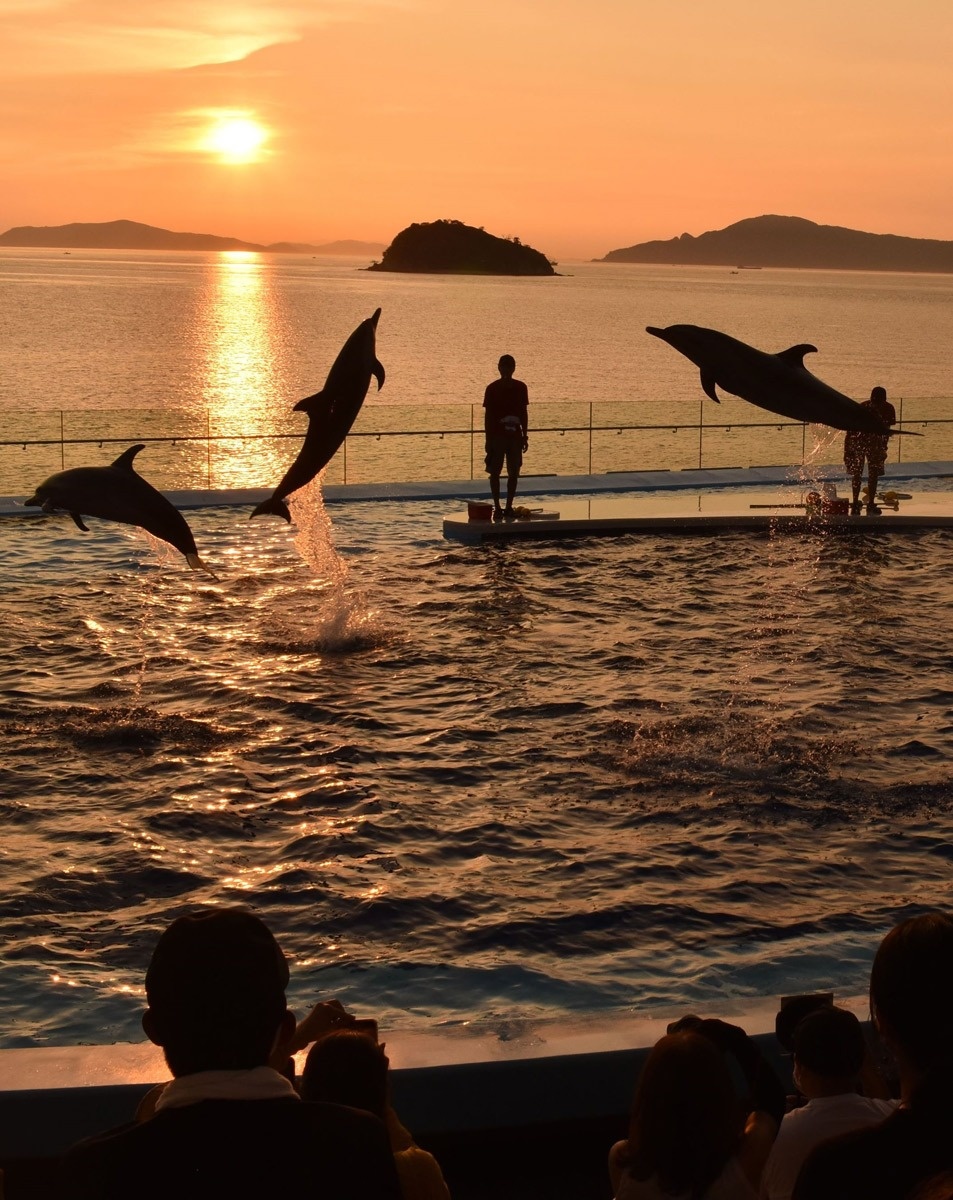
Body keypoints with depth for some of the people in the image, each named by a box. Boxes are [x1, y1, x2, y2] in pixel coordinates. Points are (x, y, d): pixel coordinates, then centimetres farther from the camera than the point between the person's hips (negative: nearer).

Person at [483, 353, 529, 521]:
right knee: (495, 472, -1)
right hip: (497, 436, -3)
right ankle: (497, 508, 6)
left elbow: (524, 413, 10)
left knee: (514, 473, 3)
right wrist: (488, 439, -6)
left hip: (515, 436, 3)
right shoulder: (492, 388, -3)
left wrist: (525, 436, 6)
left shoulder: (520, 387, 5)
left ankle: (509, 507, 11)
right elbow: (488, 415, -2)